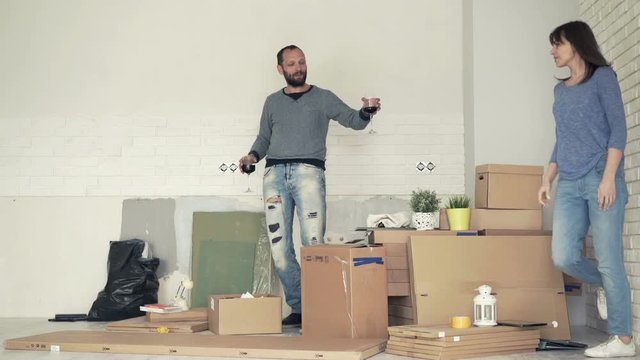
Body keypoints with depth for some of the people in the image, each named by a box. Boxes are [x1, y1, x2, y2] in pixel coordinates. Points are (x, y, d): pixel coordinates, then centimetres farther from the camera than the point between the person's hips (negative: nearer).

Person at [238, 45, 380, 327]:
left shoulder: (322, 98, 13)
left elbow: (352, 121, 6)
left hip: (308, 171, -3)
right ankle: (298, 308, 3)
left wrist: (365, 112, -15)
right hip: (275, 173, 3)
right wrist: (253, 155, 5)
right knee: (279, 246, -3)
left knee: (313, 244, -13)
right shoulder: (273, 102, 21)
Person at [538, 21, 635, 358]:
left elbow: (618, 130, -6)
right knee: (563, 257, -7)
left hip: (600, 179, -6)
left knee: (607, 260, -6)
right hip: (568, 186, 6)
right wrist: (547, 180, 14)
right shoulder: (560, 89, 20)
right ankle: (605, 284, 23)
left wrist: (609, 177, -16)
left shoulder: (602, 77, 2)